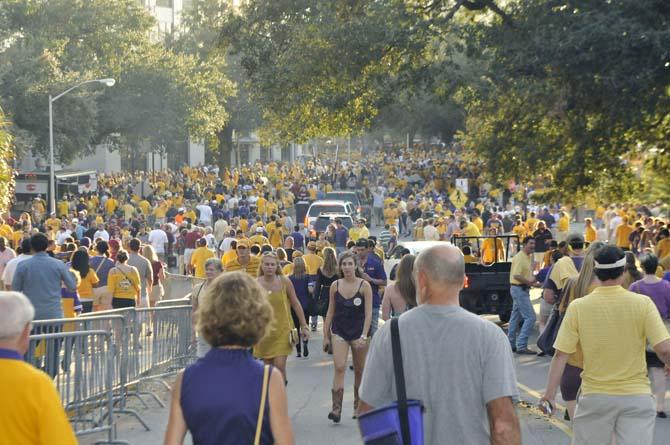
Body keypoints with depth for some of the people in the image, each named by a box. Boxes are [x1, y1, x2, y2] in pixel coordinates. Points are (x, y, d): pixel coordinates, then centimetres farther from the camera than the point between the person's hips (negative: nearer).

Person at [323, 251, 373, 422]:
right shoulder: (335, 286, 2)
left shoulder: (364, 286, -6)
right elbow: (331, 312, 8)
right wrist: (326, 336, 6)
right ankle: (337, 408, -21)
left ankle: (358, 406, 26)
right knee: (339, 367, -15)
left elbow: (368, 313, -9)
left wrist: (364, 336, -18)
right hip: (339, 332, 1)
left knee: (359, 371, 10)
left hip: (358, 332, -1)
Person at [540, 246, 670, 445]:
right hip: (636, 396, -1)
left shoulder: (578, 307, -5)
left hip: (595, 396, 1)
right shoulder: (643, 303, -7)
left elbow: (561, 354, -6)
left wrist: (550, 392, 0)